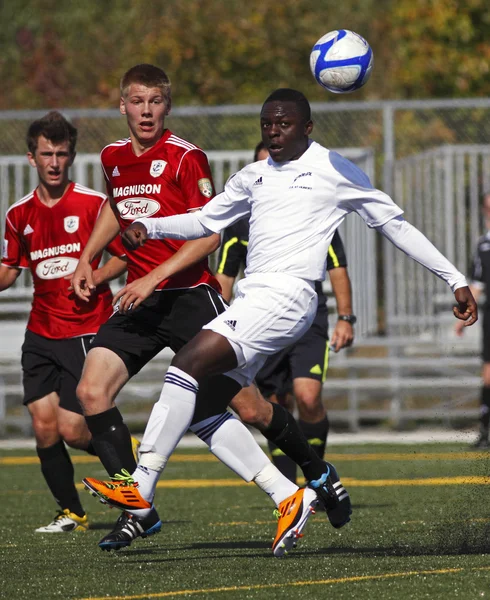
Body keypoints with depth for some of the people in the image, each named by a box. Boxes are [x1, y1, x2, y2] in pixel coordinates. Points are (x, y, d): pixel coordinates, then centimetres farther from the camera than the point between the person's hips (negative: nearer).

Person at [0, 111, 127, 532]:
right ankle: (71, 513, 13)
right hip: (41, 334, 5)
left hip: (86, 330, -5)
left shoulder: (93, 204, -7)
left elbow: (127, 256, -1)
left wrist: (94, 278, -17)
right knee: (44, 427, -2)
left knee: (72, 429, -10)